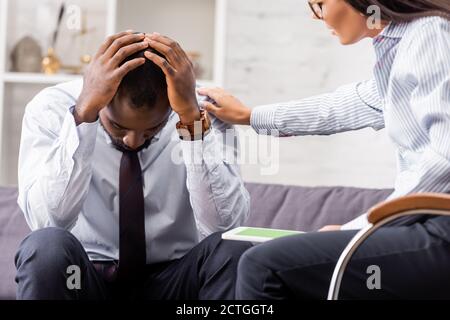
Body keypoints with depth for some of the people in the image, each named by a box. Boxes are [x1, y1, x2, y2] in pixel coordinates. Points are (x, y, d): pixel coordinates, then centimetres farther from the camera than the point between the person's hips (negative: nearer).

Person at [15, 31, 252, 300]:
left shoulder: (205, 115, -11)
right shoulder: (52, 109, -12)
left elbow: (224, 225, -23)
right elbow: (46, 221, -27)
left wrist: (192, 117, -31)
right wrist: (84, 112, -34)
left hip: (171, 280, 1)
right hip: (80, 278, 0)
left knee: (234, 252, -28)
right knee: (46, 247, -31)